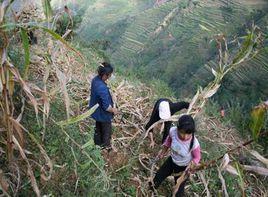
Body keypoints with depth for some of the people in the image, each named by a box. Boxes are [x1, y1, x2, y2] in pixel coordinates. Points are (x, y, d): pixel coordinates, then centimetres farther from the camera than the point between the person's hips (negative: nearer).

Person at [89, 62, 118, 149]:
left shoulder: (95, 79, -11)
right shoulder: (102, 88, -39)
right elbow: (106, 107, -33)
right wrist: (113, 110, -12)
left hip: (96, 111, 8)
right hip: (103, 114, -8)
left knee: (98, 128, 30)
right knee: (106, 132, 19)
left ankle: (98, 143, 52)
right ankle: (106, 147, 41)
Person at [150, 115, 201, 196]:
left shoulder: (194, 143, -39)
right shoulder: (173, 131, -32)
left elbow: (197, 157, -16)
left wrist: (192, 164, -36)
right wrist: (163, 151, 6)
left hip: (183, 167, -4)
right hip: (171, 160, 4)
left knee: (179, 190, 15)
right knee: (159, 175, 27)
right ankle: (151, 187, 62)